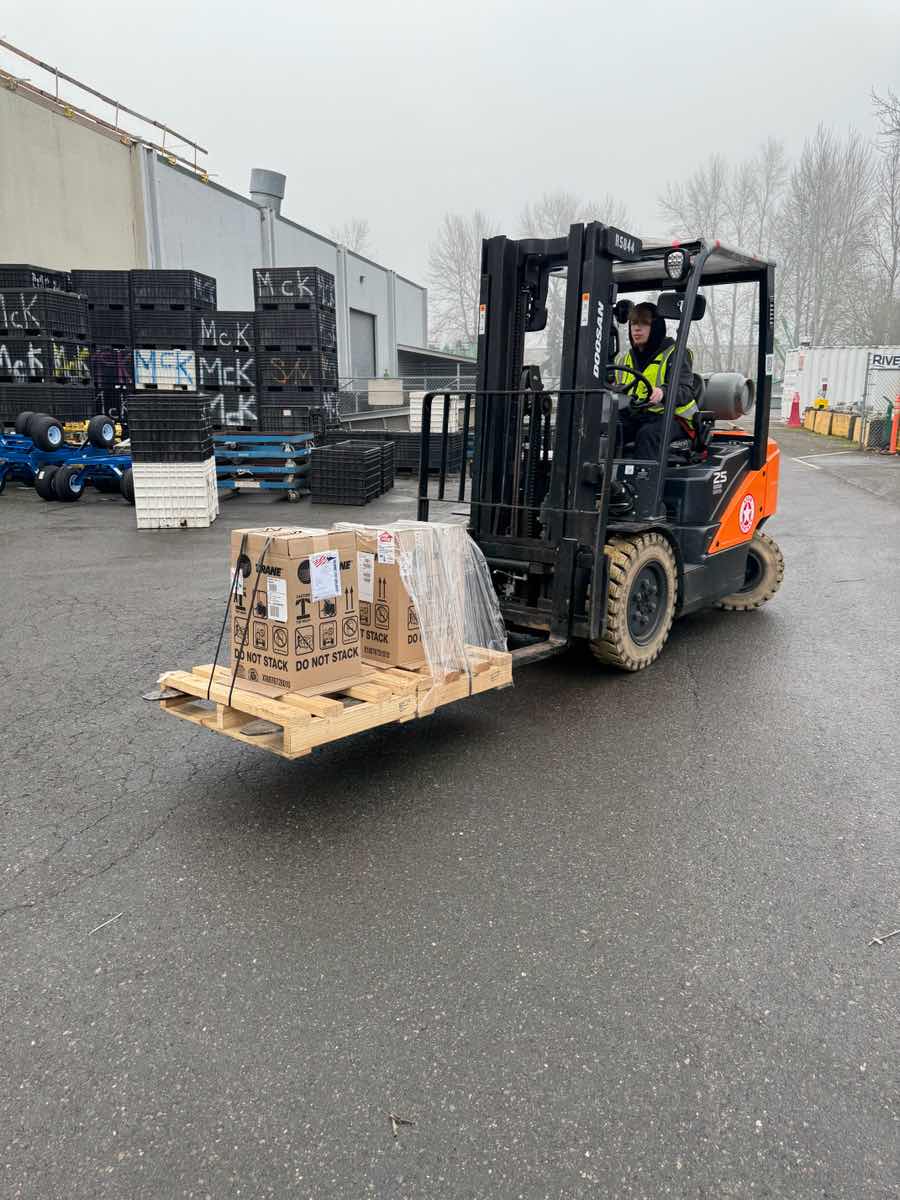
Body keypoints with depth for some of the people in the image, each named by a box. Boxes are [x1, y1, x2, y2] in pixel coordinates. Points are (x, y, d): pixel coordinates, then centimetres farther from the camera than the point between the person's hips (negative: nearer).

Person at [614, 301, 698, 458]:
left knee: (648, 433, -37)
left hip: (670, 416, -4)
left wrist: (664, 392, -35)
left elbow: (686, 392, -11)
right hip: (635, 416, 5)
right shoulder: (622, 358, 20)